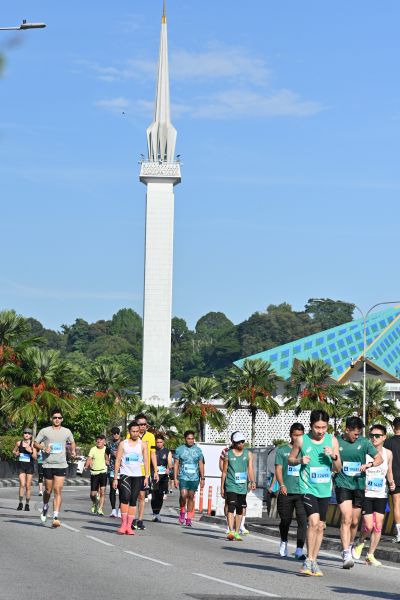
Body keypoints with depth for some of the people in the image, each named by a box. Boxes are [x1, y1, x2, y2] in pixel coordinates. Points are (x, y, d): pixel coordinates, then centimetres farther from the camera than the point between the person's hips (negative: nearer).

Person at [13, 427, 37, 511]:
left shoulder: (32, 444, -2)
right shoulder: (19, 443, 2)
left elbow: (35, 457, -3)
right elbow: (14, 451, 19)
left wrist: (31, 451, -19)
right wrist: (16, 453, -2)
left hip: (30, 467, 0)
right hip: (21, 466, 0)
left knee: (28, 486, 4)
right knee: (22, 484, -14)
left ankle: (27, 504, 15)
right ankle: (20, 503, -3)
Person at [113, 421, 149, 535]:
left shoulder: (143, 444, 8)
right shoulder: (123, 444, 5)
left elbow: (146, 461, 7)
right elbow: (117, 461, 5)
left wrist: (147, 476, -3)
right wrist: (115, 478, 0)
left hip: (138, 476, 2)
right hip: (125, 474, -2)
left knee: (133, 501, 1)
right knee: (125, 497, -19)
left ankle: (129, 526, 4)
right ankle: (123, 524, -14)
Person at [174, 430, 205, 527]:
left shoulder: (198, 450, 8)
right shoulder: (179, 449, 3)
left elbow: (201, 464, 10)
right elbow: (176, 464, 4)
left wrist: (202, 478, 4)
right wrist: (175, 478, -3)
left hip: (194, 478, 2)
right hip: (183, 477, -2)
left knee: (191, 497, 3)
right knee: (183, 495, -17)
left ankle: (189, 518, 11)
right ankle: (182, 511, 9)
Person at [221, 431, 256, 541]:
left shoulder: (248, 454, 8)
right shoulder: (228, 454, 3)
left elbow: (250, 469, 0)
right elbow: (224, 471, 7)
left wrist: (252, 481, -16)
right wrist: (222, 487, 6)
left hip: (242, 486, 3)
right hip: (231, 486, -3)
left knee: (240, 510, 8)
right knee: (231, 507, -17)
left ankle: (237, 532, 17)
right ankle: (231, 531, -24)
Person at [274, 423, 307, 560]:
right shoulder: (282, 450, 9)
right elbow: (278, 469, 4)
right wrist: (282, 485, -11)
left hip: (302, 492, 0)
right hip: (286, 492, 0)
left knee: (303, 520, -12)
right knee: (285, 520, 10)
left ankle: (299, 550, -12)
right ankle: (283, 542, 36)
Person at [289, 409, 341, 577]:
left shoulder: (332, 440, 2)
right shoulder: (301, 440, -4)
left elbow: (338, 468, 5)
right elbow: (290, 459, 8)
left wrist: (334, 456, -15)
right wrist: (300, 460, -13)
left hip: (325, 489, 3)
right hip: (308, 488, -3)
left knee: (321, 526, 9)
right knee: (314, 521, -19)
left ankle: (314, 561, 21)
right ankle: (308, 560, -9)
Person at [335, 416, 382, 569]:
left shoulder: (364, 442, 2)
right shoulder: (336, 442, -1)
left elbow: (379, 458, 5)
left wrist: (368, 464, -13)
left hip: (359, 485, 3)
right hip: (343, 485, -3)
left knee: (355, 521, 12)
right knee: (346, 518, -16)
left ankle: (350, 545, 38)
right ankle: (346, 555, -18)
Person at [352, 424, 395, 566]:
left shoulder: (388, 453, 3)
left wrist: (391, 482, -2)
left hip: (381, 494, 4)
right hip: (366, 493, -4)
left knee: (378, 526, 1)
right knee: (369, 525, -9)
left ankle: (370, 555, 13)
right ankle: (360, 542, 23)